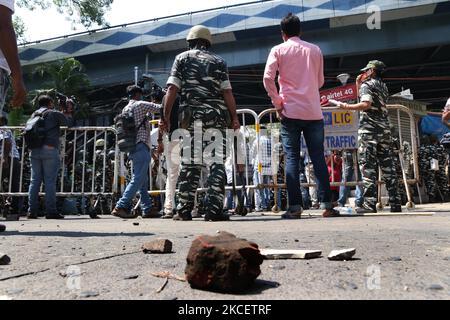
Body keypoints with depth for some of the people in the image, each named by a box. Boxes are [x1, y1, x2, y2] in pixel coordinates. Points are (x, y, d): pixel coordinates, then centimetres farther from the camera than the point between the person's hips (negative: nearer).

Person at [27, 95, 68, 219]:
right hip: (50, 149, -5)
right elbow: (67, 123, 10)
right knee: (50, 181, -4)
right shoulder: (54, 114, 1)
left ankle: (32, 210, 8)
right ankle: (50, 211, -3)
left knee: (35, 181, 8)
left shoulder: (33, 115, 18)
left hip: (34, 151, 5)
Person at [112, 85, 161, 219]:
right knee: (137, 180, -10)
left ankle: (147, 209, 13)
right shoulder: (140, 105, -4)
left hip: (132, 148, 9)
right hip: (141, 146, -9)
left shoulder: (125, 109, 19)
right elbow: (160, 108, -5)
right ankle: (120, 207, -15)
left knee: (143, 181, 11)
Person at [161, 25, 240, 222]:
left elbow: (172, 89, 2)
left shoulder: (182, 58, 13)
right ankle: (214, 210, -7)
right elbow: (227, 92, 4)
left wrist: (166, 116, 2)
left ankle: (184, 210, 3)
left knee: (189, 162, 2)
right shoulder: (218, 61, 15)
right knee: (216, 161, -2)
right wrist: (234, 118, 6)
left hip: (191, 115, 0)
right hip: (217, 115, 0)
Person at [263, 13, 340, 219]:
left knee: (292, 159, 0)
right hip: (314, 112, 2)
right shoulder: (315, 50, 13)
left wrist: (277, 103, 1)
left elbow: (268, 78, -7)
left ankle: (295, 207, -3)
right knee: (318, 158, 4)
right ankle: (326, 204, 3)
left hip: (290, 112, -2)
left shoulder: (278, 50, 4)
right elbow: (320, 81, 18)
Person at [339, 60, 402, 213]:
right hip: (385, 129, 7)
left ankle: (370, 203, -14)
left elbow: (366, 104, -17)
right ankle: (395, 203, 7)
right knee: (387, 165, 6)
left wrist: (347, 107, -6)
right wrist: (358, 85, 27)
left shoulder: (366, 85, 0)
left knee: (368, 165, -9)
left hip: (369, 128, -7)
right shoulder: (383, 87, 22)